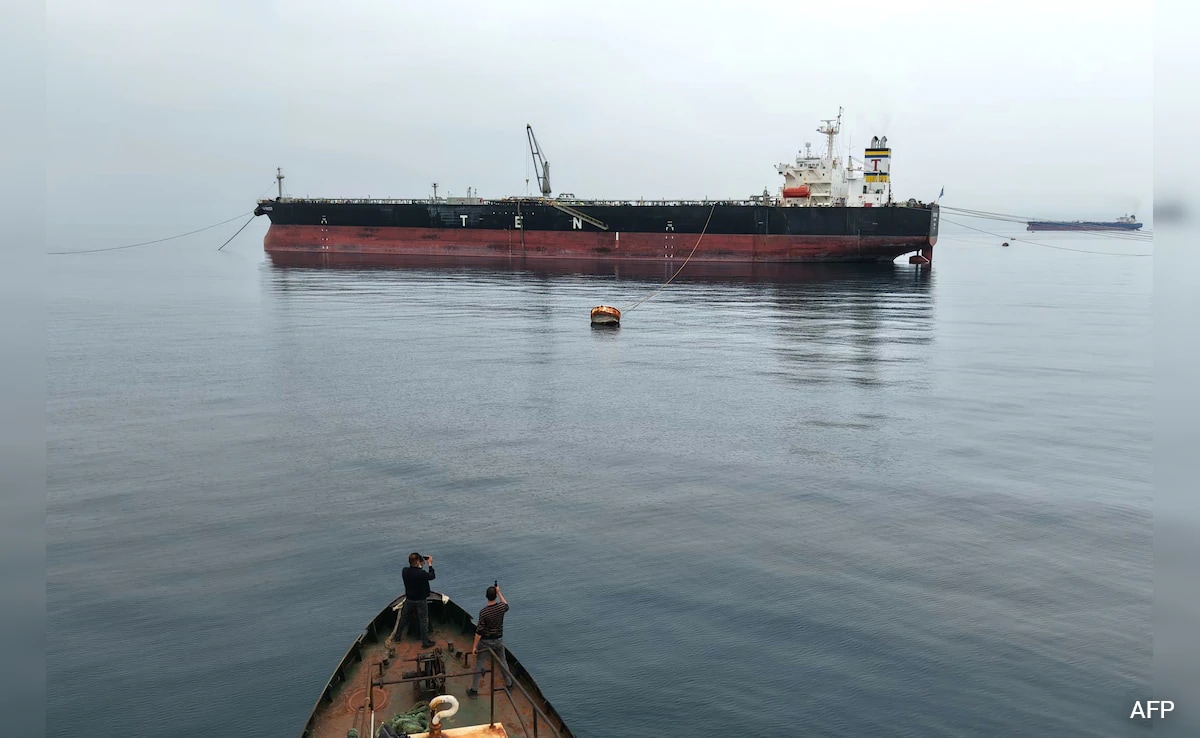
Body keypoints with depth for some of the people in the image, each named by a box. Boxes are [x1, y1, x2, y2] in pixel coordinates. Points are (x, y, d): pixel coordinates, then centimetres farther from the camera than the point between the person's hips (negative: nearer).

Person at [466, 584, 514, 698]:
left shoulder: (483, 612, -24)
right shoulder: (501, 607, -14)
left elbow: (479, 631, -19)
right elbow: (506, 605, 14)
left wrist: (474, 646, -10)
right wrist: (499, 592, 18)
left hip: (485, 642, -3)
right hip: (499, 640, 3)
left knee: (479, 665, 8)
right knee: (502, 661, 22)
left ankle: (474, 690, 13)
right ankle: (509, 684, 35)